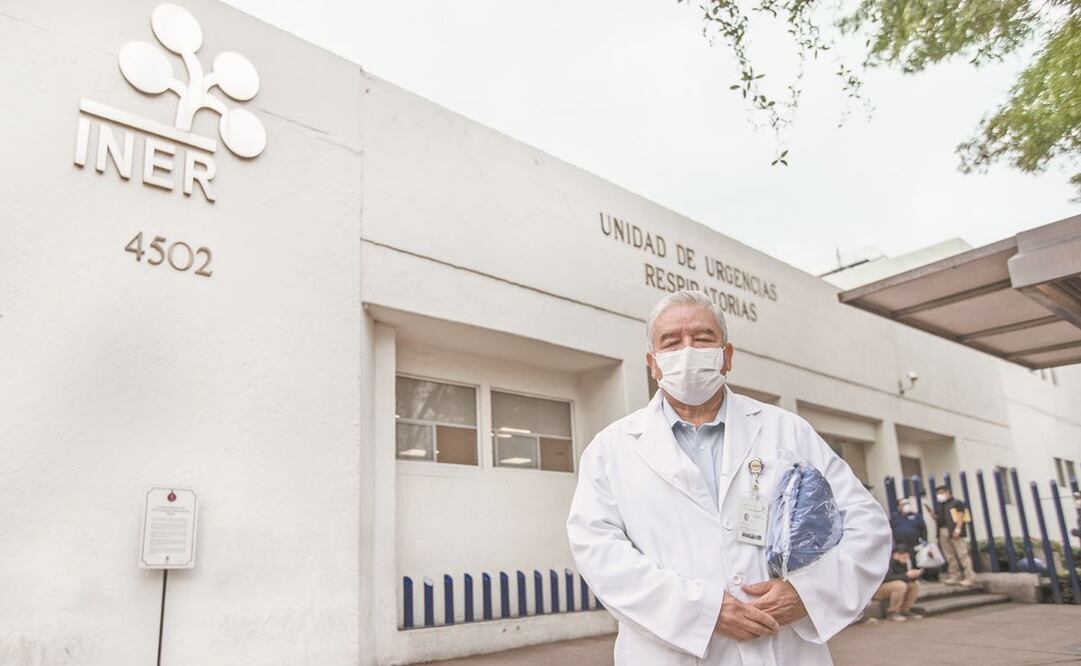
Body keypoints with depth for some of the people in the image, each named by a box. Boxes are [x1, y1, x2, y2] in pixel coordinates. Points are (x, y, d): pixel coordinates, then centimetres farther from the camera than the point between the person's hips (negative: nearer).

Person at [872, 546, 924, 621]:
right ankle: (892, 612, -17)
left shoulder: (902, 562, 4)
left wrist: (914, 574, -15)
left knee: (915, 584, 0)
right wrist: (906, 575, -35)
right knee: (900, 585, -33)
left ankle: (904, 611, 4)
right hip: (876, 590, -9)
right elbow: (887, 578, -33)